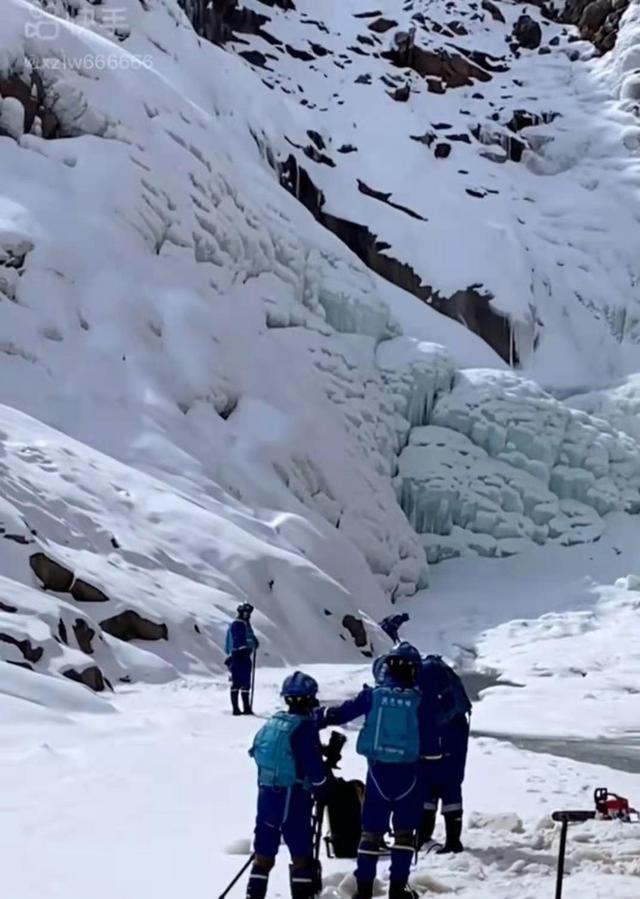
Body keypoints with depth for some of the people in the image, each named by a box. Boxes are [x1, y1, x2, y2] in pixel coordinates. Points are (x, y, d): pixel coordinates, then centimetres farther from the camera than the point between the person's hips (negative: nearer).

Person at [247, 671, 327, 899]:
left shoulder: (273, 723, 8)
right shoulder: (305, 726, -12)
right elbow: (314, 765, -13)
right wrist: (322, 792, 1)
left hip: (266, 792, 6)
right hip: (293, 796, -6)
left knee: (264, 850, 11)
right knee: (301, 851, 2)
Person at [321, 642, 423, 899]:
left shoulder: (374, 695, -4)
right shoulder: (419, 700, -5)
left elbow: (341, 713, -3)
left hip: (378, 771, 1)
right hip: (408, 772, -1)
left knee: (371, 829, 7)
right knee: (404, 830, 10)